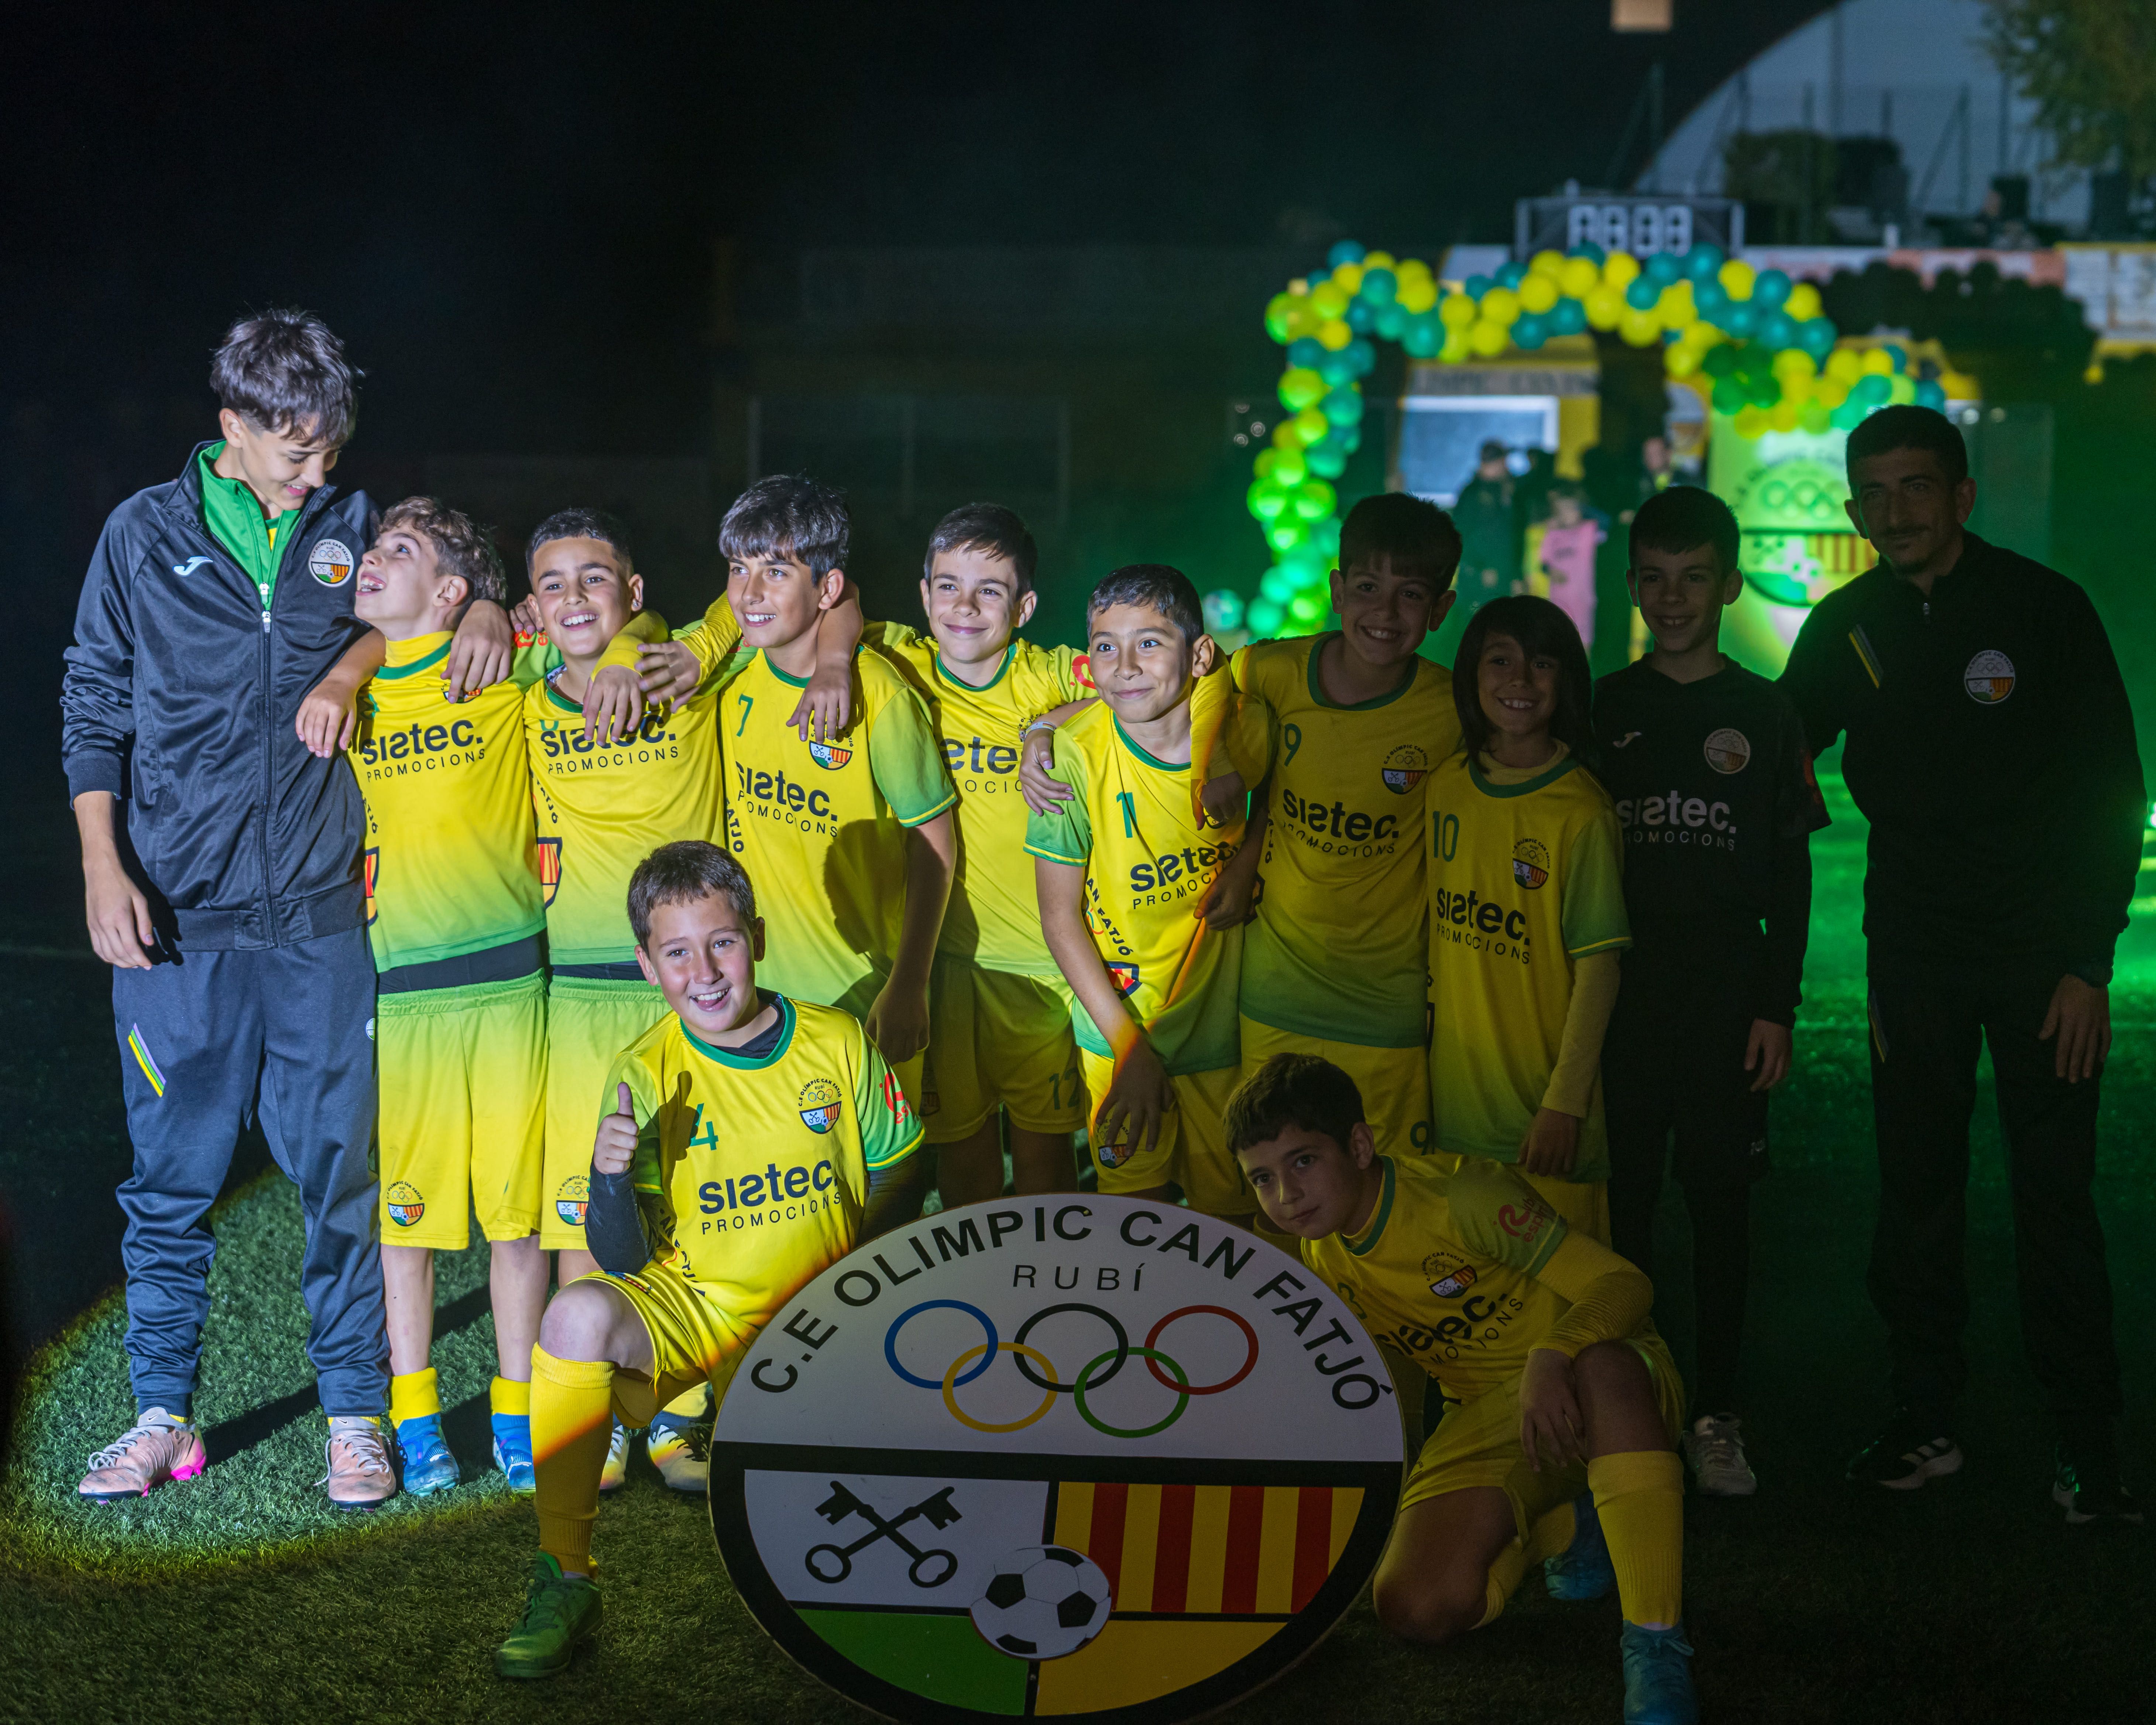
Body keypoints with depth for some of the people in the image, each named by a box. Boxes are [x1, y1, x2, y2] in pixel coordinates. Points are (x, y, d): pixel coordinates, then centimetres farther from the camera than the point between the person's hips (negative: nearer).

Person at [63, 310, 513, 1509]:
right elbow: (94, 711, 7)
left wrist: (486, 611, -6)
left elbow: (424, 602, 20)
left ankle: (357, 1414, 11)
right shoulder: (147, 535, 4)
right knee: (173, 1180, 6)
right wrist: (104, 867, -2)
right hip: (175, 915, -1)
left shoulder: (352, 531, 8)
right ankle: (166, 1414, 17)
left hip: (318, 916, 1)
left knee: (340, 1172, 2)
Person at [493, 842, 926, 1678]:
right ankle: (564, 1579, -20)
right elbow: (624, 1258, -13)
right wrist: (611, 1179, -33)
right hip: (689, 1302, -1)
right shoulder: (645, 1076, -10)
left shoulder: (838, 1042, -6)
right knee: (577, 1316, -33)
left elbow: (897, 1178, 8)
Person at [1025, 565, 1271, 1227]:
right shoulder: (1074, 755, -19)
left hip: (1224, 1018, 2)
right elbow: (1060, 916, -11)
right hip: (1121, 1024, -2)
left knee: (1228, 1210, 13)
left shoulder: (1244, 725, -13)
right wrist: (1129, 1045, -13)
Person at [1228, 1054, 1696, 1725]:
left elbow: (1624, 1284, -24)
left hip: (1601, 1394, -5)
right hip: (1486, 1422, 5)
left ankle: (1656, 1644, -35)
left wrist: (1550, 1359, -42)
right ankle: (1571, 1530, 6)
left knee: (1605, 1367, -44)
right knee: (1414, 1607, -23)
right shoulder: (1322, 1264, 2)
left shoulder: (1461, 1195, -19)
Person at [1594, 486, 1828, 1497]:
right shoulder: (1603, 710, 8)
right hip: (1616, 993, 1)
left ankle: (1716, 1413, 11)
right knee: (1621, 1198, 2)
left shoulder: (1766, 716, 5)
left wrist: (1777, 1007, -2)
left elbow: (1792, 880, 5)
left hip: (1726, 999, -1)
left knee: (1720, 1203, 3)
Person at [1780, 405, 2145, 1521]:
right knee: (1915, 1194, 6)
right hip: (1913, 947, 3)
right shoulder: (1845, 630, 4)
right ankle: (1924, 1420, 15)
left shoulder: (2044, 609, -6)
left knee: (2054, 1198, -4)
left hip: (2042, 948, -3)